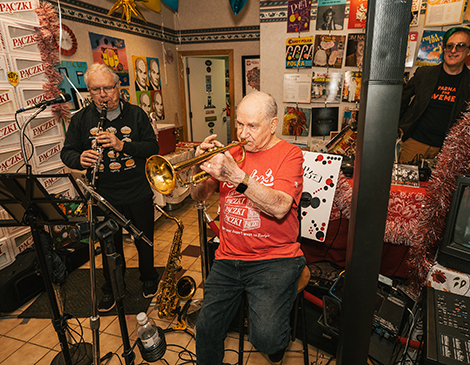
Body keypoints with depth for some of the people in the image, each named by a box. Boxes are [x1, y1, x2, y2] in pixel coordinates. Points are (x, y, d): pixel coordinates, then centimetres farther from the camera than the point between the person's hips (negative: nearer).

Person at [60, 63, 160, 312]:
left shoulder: (136, 114, -2)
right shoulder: (81, 119, 1)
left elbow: (153, 147, -7)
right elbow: (67, 152, 4)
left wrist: (122, 145, -22)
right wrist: (80, 159, -20)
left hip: (138, 193, 0)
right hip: (104, 196, 1)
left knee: (144, 239, 15)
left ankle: (149, 278, 43)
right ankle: (111, 288, 40)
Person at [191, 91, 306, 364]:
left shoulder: (289, 154, -3)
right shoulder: (232, 153, 10)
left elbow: (279, 208, -19)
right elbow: (200, 196, 9)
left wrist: (237, 176, -29)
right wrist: (199, 167, -10)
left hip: (274, 259, -3)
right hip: (228, 257, 4)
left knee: (266, 338, -18)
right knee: (206, 331, -1)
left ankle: (279, 339, 17)